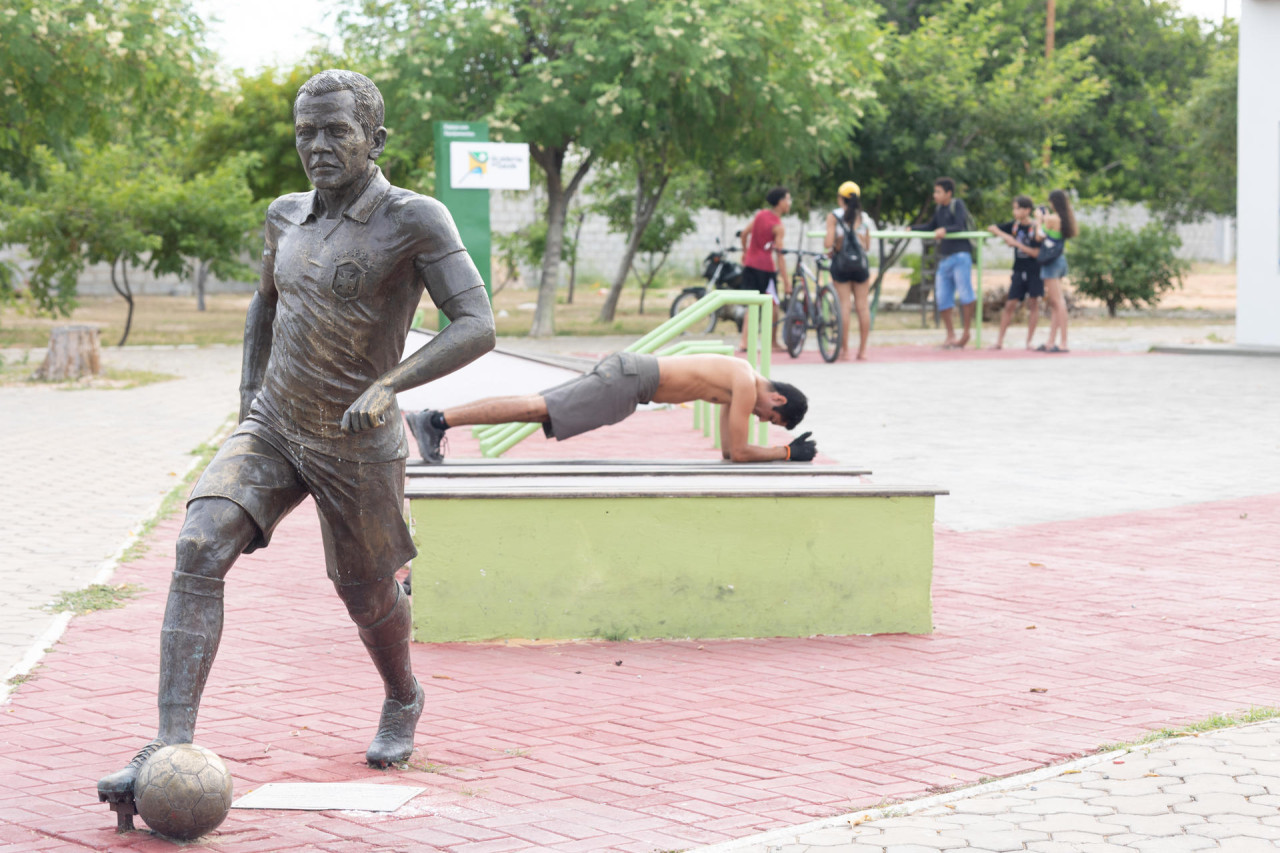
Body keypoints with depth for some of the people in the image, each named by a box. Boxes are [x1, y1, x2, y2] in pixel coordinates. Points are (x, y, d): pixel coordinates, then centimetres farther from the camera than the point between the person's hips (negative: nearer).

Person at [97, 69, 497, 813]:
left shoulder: (418, 220, -17)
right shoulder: (289, 216, 2)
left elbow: (478, 328, -27)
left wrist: (390, 384, -39)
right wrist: (250, 389, 15)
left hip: (357, 449, -4)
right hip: (271, 432, 4)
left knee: (367, 594, 16)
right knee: (200, 552, -20)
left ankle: (403, 698, 50)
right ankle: (173, 748, -25)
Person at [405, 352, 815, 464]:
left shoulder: (741, 378, 19)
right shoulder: (747, 386, -9)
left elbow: (728, 448, 27)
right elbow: (738, 453, -11)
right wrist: (787, 453, -2)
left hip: (627, 370, 8)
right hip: (627, 380, -8)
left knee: (535, 407, 4)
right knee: (536, 409, -16)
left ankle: (432, 419, 0)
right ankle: (436, 420, -23)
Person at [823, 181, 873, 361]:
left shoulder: (834, 216, -5)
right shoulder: (863, 217, 5)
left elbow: (829, 243, -13)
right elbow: (867, 246, 7)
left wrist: (827, 246, 8)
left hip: (840, 263, -2)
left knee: (845, 305, -1)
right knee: (863, 306, 6)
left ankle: (845, 350, -1)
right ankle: (863, 350, 9)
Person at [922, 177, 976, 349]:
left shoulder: (957, 205, -4)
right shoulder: (939, 209, 17)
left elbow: (960, 227, -16)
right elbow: (930, 227, 28)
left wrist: (945, 230, -33)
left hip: (960, 255, -7)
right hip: (944, 258, 8)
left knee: (965, 293, -12)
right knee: (943, 298, 4)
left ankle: (966, 332, 0)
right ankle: (951, 335, 14)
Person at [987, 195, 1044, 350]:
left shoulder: (1035, 228, -10)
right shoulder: (1014, 225, 4)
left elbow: (1036, 252, -15)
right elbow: (991, 228, 12)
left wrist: (1016, 243, -17)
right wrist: (1004, 235, -6)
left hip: (1034, 271, -4)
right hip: (1019, 271, 4)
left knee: (1033, 303, 1)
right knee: (1010, 304, 1)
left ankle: (1029, 341, 6)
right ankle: (1000, 340, 3)